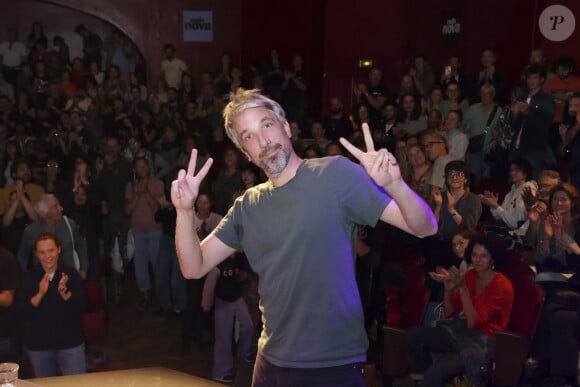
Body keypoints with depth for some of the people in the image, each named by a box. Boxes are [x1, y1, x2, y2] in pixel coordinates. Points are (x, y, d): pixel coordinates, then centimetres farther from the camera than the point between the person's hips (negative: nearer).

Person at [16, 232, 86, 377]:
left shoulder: (71, 274, -4)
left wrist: (64, 292, -27)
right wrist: (40, 294, -24)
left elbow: (80, 307, -11)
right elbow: (22, 312, -10)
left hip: (70, 344, -1)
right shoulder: (30, 277, -2)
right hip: (38, 345, 1)